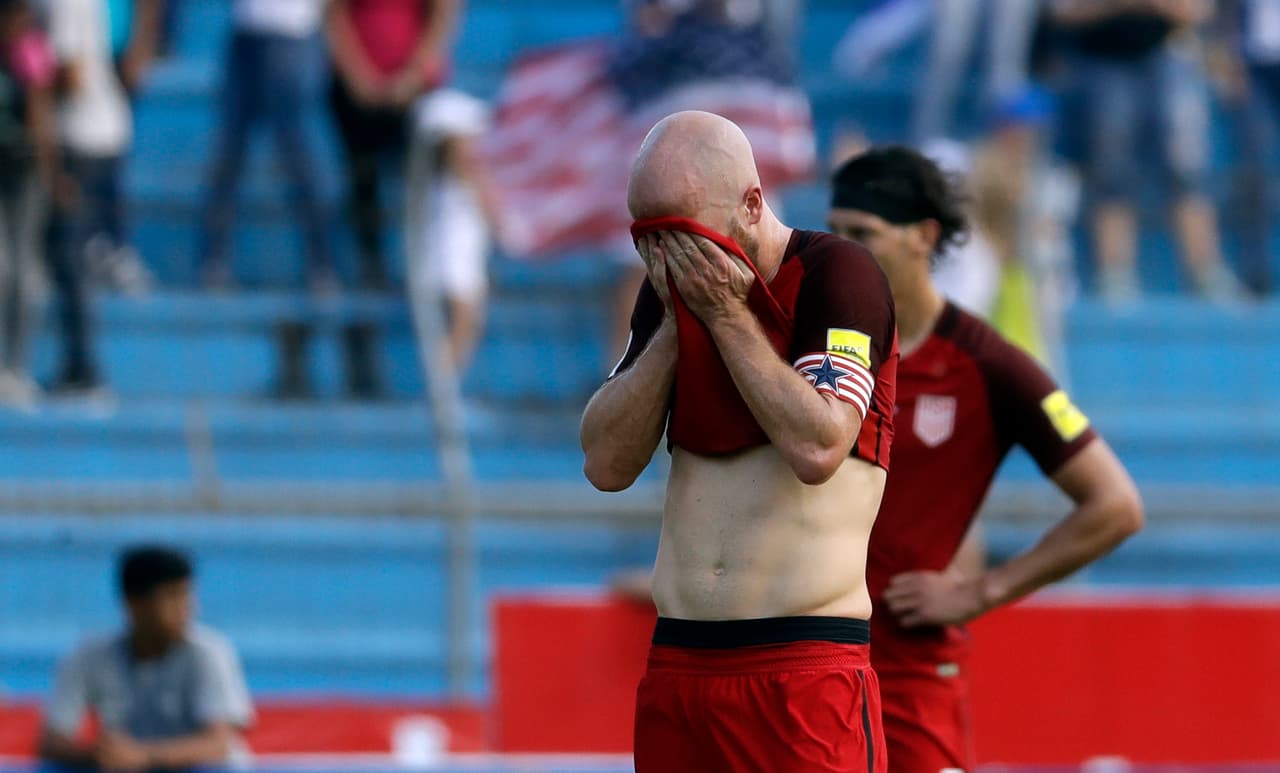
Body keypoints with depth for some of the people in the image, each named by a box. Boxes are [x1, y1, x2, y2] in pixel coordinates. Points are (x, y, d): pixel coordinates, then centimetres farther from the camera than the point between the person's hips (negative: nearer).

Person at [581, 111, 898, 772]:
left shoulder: (838, 274, -6)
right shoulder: (672, 289, 13)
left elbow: (818, 449, -19)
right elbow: (607, 464, 6)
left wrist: (725, 315, -11)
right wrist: (674, 322, -3)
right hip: (675, 663, 6)